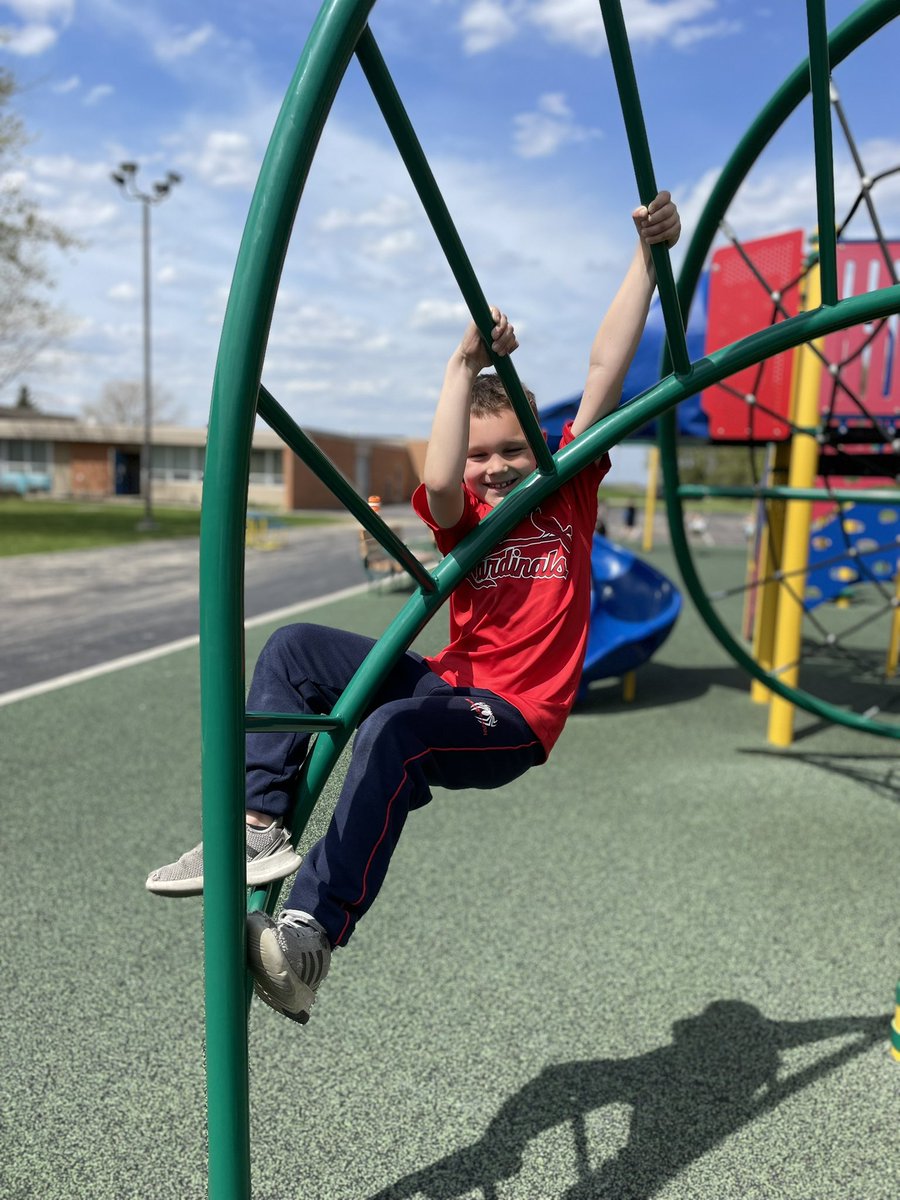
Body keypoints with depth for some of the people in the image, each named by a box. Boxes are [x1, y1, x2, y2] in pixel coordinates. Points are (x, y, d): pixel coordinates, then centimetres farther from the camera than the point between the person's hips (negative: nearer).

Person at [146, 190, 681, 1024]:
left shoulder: (568, 492, 5)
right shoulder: (461, 516, 7)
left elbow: (605, 368, -1)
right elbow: (438, 481, -20)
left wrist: (648, 255, -3)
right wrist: (464, 367, -18)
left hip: (513, 721, -4)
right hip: (445, 681, 4)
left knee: (394, 731, -35)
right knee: (294, 649, -9)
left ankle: (311, 932, -31)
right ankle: (262, 826, -16)